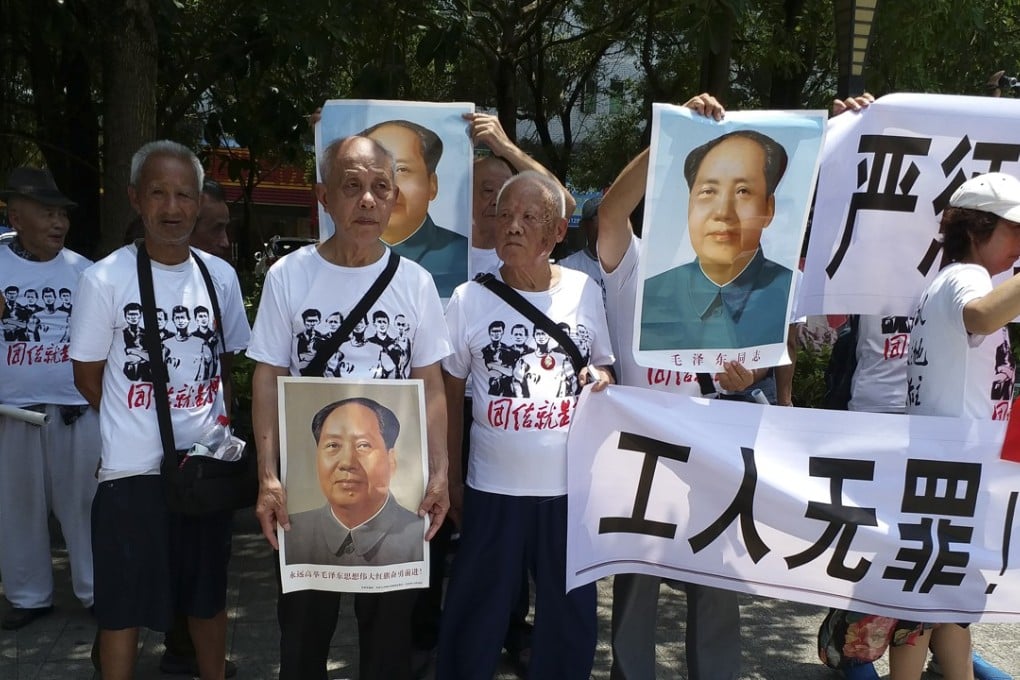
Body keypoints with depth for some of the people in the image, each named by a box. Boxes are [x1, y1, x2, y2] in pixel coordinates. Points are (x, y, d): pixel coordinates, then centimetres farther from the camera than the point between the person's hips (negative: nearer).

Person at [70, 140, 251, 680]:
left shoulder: (220, 276, 2)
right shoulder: (104, 279, -10)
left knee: (209, 594, 17)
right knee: (123, 603, 7)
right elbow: (87, 376, -2)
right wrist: (137, 431, 1)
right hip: (133, 469, -3)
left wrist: (223, 428, 5)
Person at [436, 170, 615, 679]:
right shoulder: (469, 299, -4)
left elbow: (605, 371, 12)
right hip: (493, 489, -1)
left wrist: (600, 379, -11)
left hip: (571, 487, 1)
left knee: (569, 615, 13)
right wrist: (450, 479, 4)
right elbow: (450, 394, 4)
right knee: (476, 619, 9)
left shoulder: (585, 292, -1)